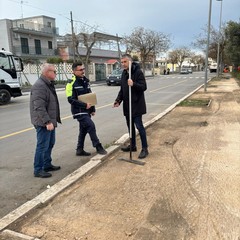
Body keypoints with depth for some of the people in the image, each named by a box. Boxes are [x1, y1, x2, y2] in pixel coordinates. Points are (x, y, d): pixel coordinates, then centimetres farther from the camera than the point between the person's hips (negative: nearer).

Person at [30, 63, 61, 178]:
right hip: (43, 123, -11)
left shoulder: (48, 84, 14)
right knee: (42, 146, -3)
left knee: (50, 144, 19)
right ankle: (38, 170, 8)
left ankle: (47, 165, 32)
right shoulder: (39, 86, -20)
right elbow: (39, 107, -26)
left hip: (50, 121, 11)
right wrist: (47, 122, -28)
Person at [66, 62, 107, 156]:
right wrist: (85, 105, -22)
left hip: (87, 110, 8)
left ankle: (80, 150, 24)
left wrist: (93, 109, 13)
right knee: (91, 126, -13)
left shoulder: (86, 81, 11)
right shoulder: (72, 83, -14)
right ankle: (98, 146, 1)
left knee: (83, 130, 12)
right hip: (79, 111, -8)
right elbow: (71, 99, -20)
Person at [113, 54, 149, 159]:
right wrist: (118, 100, 4)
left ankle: (144, 148, 5)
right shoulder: (124, 73, 12)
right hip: (127, 105, 8)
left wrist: (133, 84, -34)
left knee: (139, 126, -5)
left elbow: (144, 87, -17)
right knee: (130, 126, 15)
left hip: (137, 105, -8)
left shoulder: (138, 72, -12)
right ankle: (133, 145, 29)